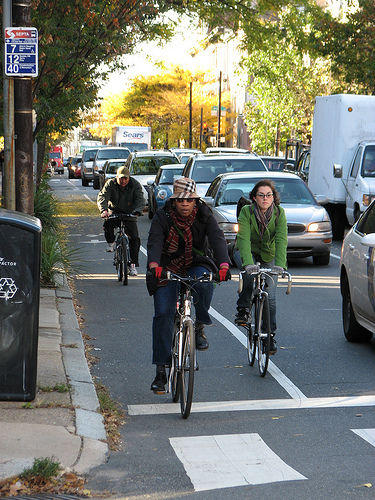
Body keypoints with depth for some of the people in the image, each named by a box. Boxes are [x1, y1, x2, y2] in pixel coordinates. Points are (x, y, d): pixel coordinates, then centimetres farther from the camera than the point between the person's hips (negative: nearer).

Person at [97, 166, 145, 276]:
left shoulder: (135, 185, -8)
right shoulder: (110, 184, -8)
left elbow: (140, 199, -21)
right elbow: (102, 197, -20)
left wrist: (137, 211, -42)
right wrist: (104, 210, -40)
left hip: (129, 213, 0)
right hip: (114, 212, 0)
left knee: (134, 238, -12)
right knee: (108, 223, -34)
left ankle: (133, 265, -2)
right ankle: (111, 242, -5)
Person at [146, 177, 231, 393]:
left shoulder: (204, 216, -10)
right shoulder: (162, 217, -11)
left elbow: (217, 238, -24)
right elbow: (155, 242, -26)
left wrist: (224, 264, -44)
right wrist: (153, 265, -47)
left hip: (196, 265, 0)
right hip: (168, 268, 0)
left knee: (204, 282, -36)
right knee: (163, 314, -12)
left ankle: (200, 326, -10)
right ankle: (161, 370, -6)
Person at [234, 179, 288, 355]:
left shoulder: (279, 213, -17)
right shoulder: (246, 211, -21)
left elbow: (281, 240, -27)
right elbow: (244, 239, -32)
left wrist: (279, 264, -42)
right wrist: (248, 263, -47)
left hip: (268, 256, 2)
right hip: (246, 253, -2)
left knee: (270, 296, -6)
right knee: (249, 272, -36)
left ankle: (270, 335, 9)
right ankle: (243, 309, -17)